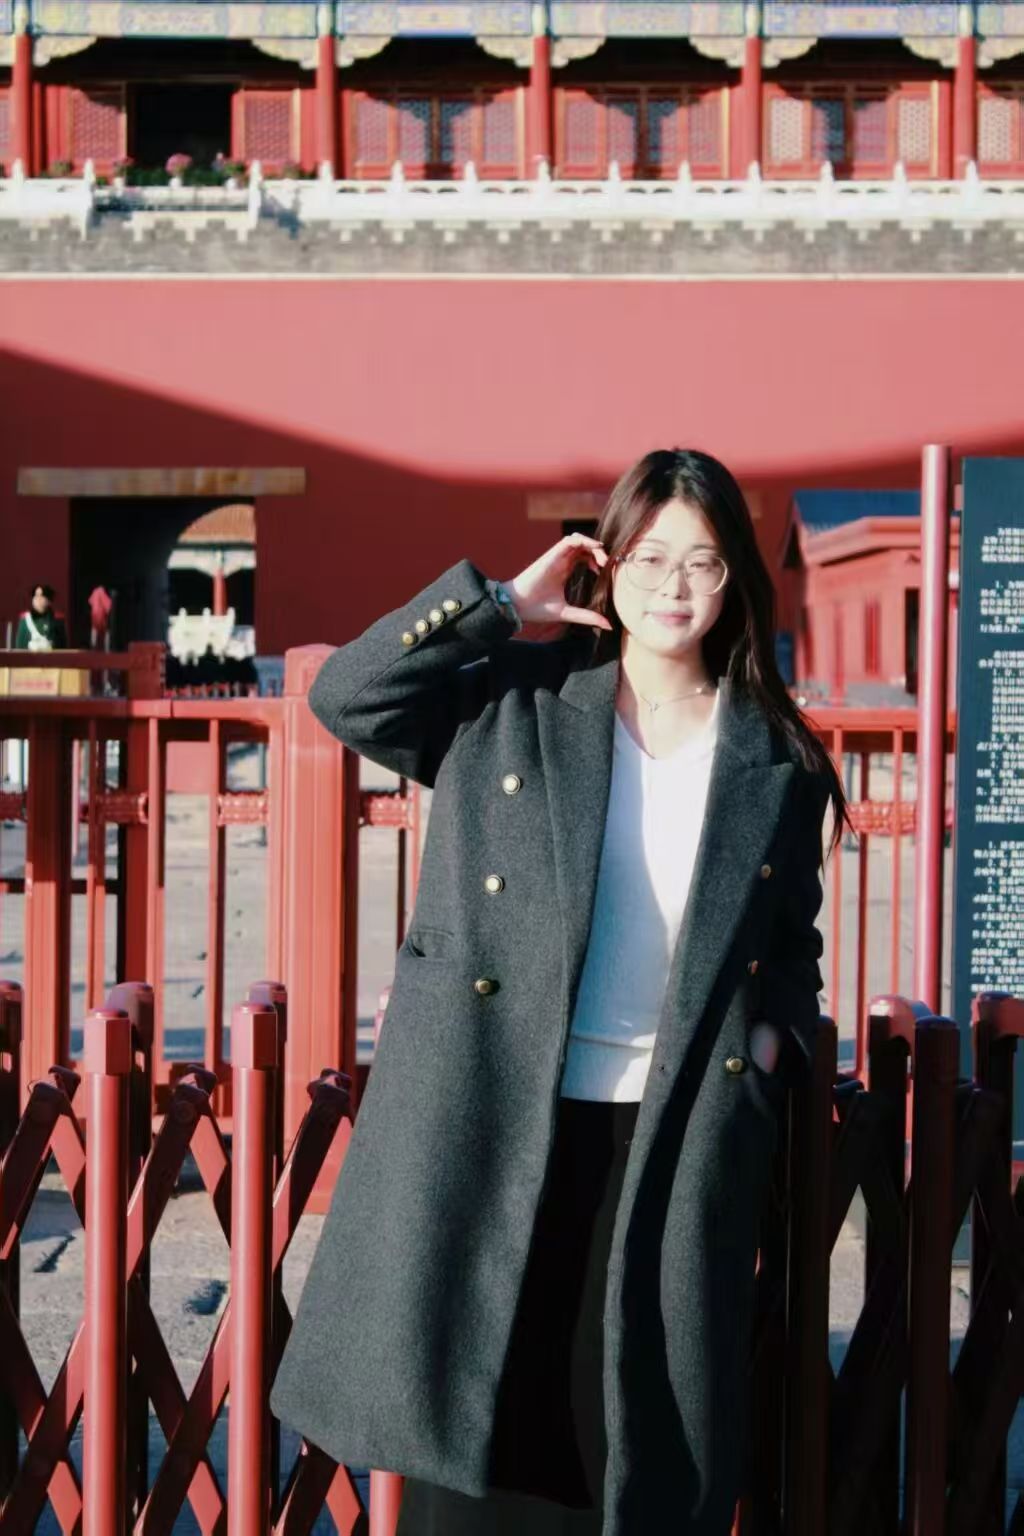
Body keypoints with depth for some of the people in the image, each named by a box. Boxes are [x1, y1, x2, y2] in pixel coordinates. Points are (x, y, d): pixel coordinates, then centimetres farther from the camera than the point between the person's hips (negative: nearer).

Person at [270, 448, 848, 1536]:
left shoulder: (778, 761, 8)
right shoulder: (514, 699, 4)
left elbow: (792, 938, 18)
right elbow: (344, 696, -6)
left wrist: (777, 1034, 0)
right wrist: (502, 602, -7)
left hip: (676, 1124, 1)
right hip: (495, 1109, -1)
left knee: (638, 1410, 5)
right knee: (480, 1388, 5)